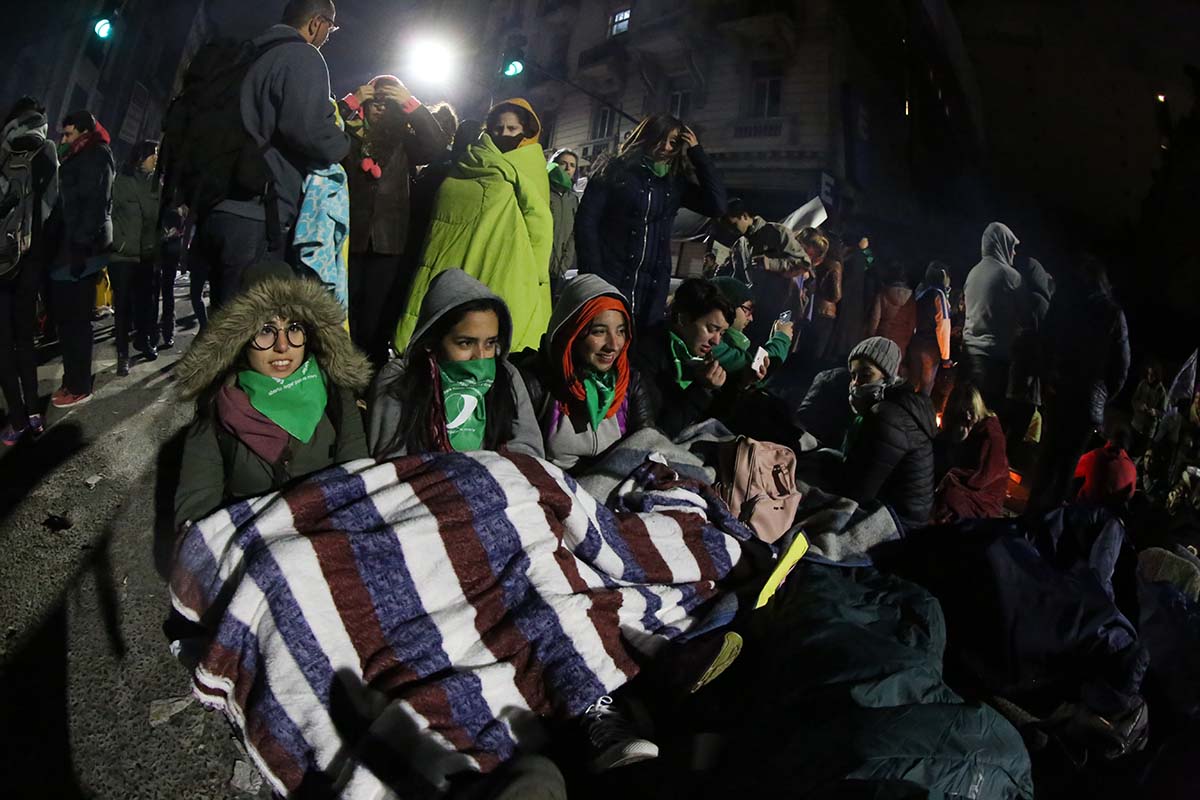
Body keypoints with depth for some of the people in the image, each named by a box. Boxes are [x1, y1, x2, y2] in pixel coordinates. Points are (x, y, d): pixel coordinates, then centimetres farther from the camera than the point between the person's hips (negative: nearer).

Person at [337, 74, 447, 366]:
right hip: (350, 236, -1)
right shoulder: (350, 133, 11)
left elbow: (437, 146, -2)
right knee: (344, 314, -3)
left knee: (378, 319, 2)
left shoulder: (404, 140, 14)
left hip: (388, 242, 1)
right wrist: (352, 102, -6)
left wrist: (412, 105, -4)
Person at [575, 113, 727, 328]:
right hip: (608, 278, -4)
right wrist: (593, 275, -13)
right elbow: (586, 222, -4)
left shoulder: (675, 183, 13)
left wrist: (697, 152, 2)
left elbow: (717, 206, -1)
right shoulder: (614, 171, 2)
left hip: (652, 288, 4)